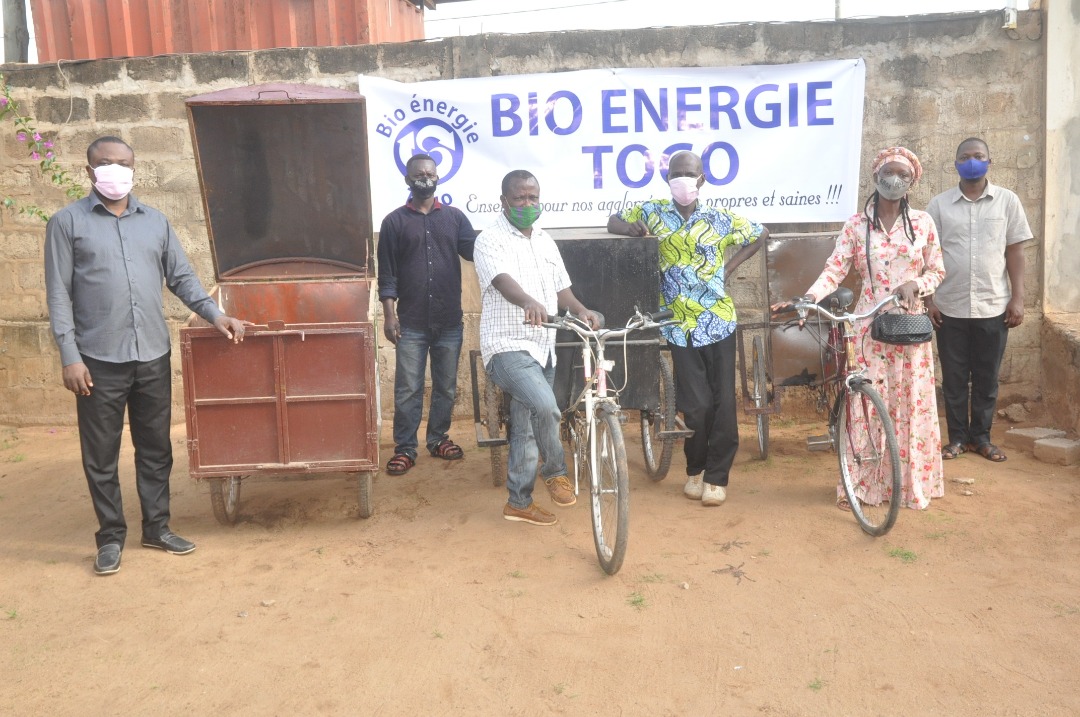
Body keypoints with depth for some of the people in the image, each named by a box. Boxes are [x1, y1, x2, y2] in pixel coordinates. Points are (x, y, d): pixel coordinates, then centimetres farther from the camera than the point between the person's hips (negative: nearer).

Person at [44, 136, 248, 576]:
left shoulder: (156, 222, 11)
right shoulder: (67, 222, 0)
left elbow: (181, 277, 13)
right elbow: (59, 294, -3)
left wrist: (215, 314, -2)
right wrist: (70, 356, -10)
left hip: (153, 356, 3)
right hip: (99, 360, -3)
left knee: (156, 448, 12)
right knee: (101, 455, 6)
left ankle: (157, 528, 26)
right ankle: (111, 537, 20)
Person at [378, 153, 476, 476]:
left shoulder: (454, 216, 8)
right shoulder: (394, 221, 2)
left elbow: (475, 250, -3)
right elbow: (387, 273, 0)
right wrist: (389, 314, -8)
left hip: (449, 321, 2)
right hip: (411, 322, -2)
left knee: (446, 386, 12)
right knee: (407, 389, 1)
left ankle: (438, 438, 27)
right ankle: (405, 448, 11)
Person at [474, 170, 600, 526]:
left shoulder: (546, 242, 16)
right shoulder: (491, 239, -8)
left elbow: (562, 289, 16)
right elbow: (503, 281, -27)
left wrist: (582, 310, -5)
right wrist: (530, 303, -47)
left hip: (542, 348, 7)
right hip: (508, 346, -7)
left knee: (526, 427, 13)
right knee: (546, 407, -27)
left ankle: (519, 502, 25)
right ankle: (556, 472, -2)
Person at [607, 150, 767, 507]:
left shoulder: (720, 219, 2)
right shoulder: (654, 211, 4)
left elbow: (761, 233, 15)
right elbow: (613, 221, 14)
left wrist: (730, 266, 4)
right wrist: (631, 227, -9)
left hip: (718, 322, 0)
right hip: (682, 326, 0)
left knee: (723, 401, 1)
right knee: (695, 404, -1)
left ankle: (717, 475, 15)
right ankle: (695, 469, 23)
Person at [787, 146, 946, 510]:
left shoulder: (922, 222, 4)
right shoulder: (856, 225, 2)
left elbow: (936, 271, 8)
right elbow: (834, 270, -7)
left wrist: (915, 284, -14)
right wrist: (808, 298, -23)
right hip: (869, 325, -1)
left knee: (912, 404, 5)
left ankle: (913, 482, 18)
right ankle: (860, 483, 10)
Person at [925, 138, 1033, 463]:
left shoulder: (1008, 201, 3)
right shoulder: (939, 204, 2)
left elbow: (1015, 252, 4)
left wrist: (1018, 298, -2)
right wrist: (928, 299, -3)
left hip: (994, 306, 0)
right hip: (950, 307, 0)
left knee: (987, 377, 8)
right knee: (953, 377, 6)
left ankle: (981, 436, 21)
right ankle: (958, 437, 18)